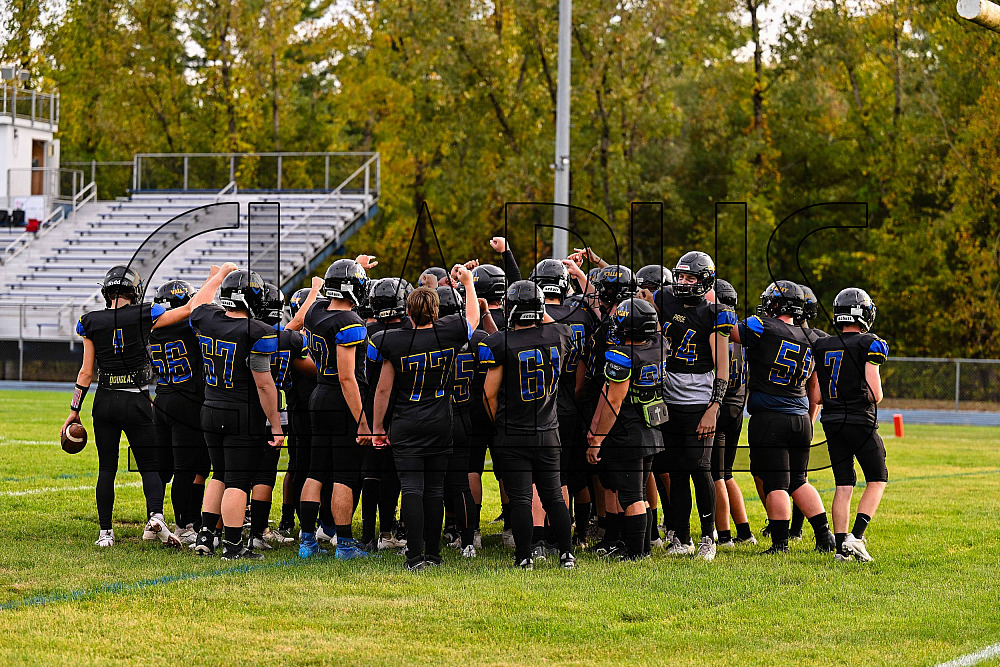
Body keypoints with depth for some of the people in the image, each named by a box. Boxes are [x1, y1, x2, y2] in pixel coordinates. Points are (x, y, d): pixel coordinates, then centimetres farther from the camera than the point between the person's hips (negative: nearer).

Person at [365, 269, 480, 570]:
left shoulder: (394, 342, -11)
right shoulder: (449, 333, -5)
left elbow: (383, 389, -5)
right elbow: (473, 318, 19)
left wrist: (377, 427, 7)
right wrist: (467, 282, 32)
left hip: (407, 426, -3)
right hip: (440, 425, 3)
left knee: (412, 489, -5)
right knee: (435, 490, 9)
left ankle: (415, 556, -12)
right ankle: (433, 553, 13)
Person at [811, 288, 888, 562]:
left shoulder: (821, 347, 8)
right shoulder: (869, 344, -8)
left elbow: (817, 397, 7)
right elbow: (875, 394, -12)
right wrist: (873, 397, 10)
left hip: (832, 423, 5)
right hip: (861, 421, -5)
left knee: (843, 485, 9)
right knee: (877, 480, 7)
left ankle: (841, 546, 2)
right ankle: (856, 536, -9)